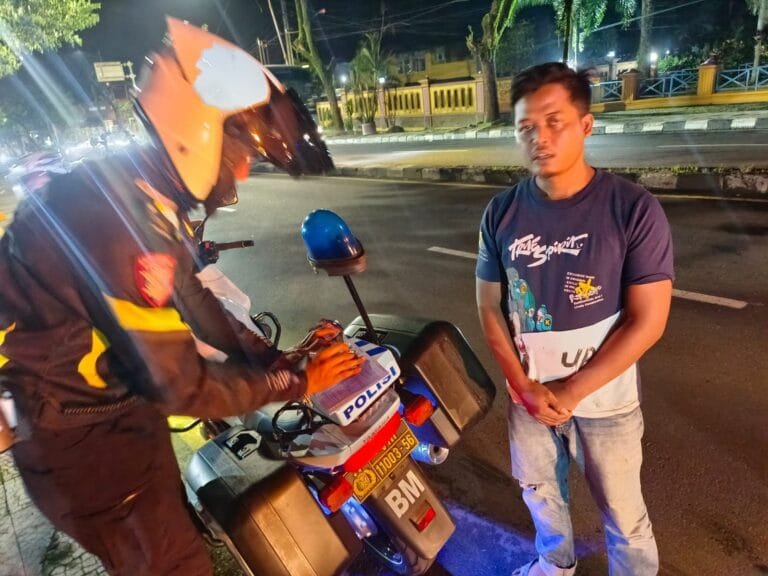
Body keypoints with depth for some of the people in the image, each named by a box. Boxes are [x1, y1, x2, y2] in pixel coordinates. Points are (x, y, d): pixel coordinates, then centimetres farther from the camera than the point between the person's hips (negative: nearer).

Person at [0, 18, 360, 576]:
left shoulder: (148, 194, 0)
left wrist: (276, 355, -1)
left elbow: (191, 300, 7)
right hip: (82, 434, -9)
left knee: (178, 527, 26)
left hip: (124, 405, 9)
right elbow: (180, 385, -29)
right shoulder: (125, 219, -33)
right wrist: (298, 382, -18)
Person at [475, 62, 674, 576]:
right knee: (540, 491, 25)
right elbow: (490, 308, -2)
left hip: (606, 398, -3)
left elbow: (647, 322, -16)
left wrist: (571, 392, -16)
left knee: (622, 513, 15)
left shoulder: (634, 210, -17)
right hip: (528, 393, 4)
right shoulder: (502, 212, -7)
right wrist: (525, 387, -11)